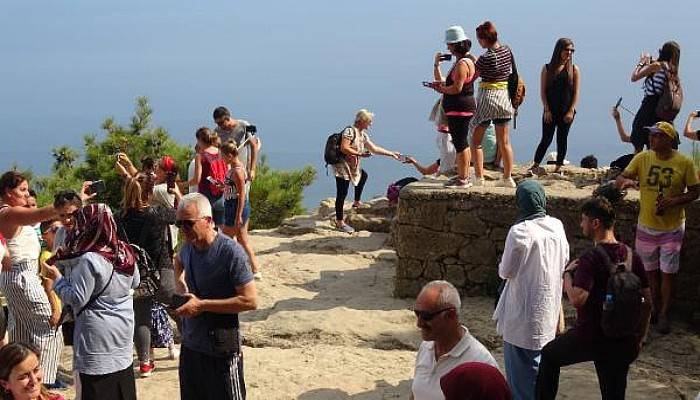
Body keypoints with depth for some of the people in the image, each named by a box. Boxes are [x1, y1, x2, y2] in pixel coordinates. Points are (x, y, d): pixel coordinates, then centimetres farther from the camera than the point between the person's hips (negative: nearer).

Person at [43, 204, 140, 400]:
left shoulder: (88, 260, -21)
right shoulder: (126, 253, 1)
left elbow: (77, 299, -18)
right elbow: (135, 283, 16)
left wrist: (56, 277, -7)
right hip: (124, 330, 7)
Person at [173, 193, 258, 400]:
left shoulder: (230, 251, -21)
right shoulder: (189, 246, 1)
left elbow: (250, 301, -23)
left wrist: (202, 305, -22)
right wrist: (181, 287, 6)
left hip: (221, 350, -7)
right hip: (190, 343, 7)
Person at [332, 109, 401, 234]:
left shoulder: (363, 135, 13)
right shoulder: (350, 131, -15)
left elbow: (374, 149, 17)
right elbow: (344, 148, -24)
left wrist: (391, 153, 16)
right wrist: (360, 153, -19)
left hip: (353, 167, 10)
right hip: (342, 166, -10)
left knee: (363, 175, 30)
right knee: (342, 193, -9)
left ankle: (356, 202, 39)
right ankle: (339, 222, -5)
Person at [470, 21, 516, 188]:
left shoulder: (485, 58, -18)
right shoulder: (507, 51, 1)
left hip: (487, 96, -6)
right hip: (504, 96, 6)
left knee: (475, 141, 5)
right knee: (504, 142, 12)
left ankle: (479, 178, 2)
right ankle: (508, 178, 14)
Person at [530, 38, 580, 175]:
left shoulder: (574, 69, 5)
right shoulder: (547, 68, 4)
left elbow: (576, 92, 2)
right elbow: (543, 91, 1)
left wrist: (571, 111, -7)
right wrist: (547, 110, -7)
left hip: (566, 111, 1)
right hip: (550, 111, -1)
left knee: (562, 139, 6)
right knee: (546, 139, -4)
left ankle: (558, 168, 13)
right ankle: (535, 166, 4)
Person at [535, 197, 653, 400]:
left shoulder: (590, 258, -19)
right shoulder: (632, 256, 2)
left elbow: (577, 299, -30)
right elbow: (647, 301, 7)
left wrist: (567, 273, -12)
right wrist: (640, 337, 17)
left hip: (589, 338, -6)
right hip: (623, 343, 6)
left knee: (549, 355, 22)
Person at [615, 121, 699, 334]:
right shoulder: (642, 158, -5)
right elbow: (619, 179, -6)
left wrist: (673, 201, -21)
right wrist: (626, 182, -30)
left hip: (672, 228, -3)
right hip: (646, 226, 3)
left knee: (667, 273, 4)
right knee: (651, 271, 16)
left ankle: (664, 315, 19)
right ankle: (656, 308, 34)